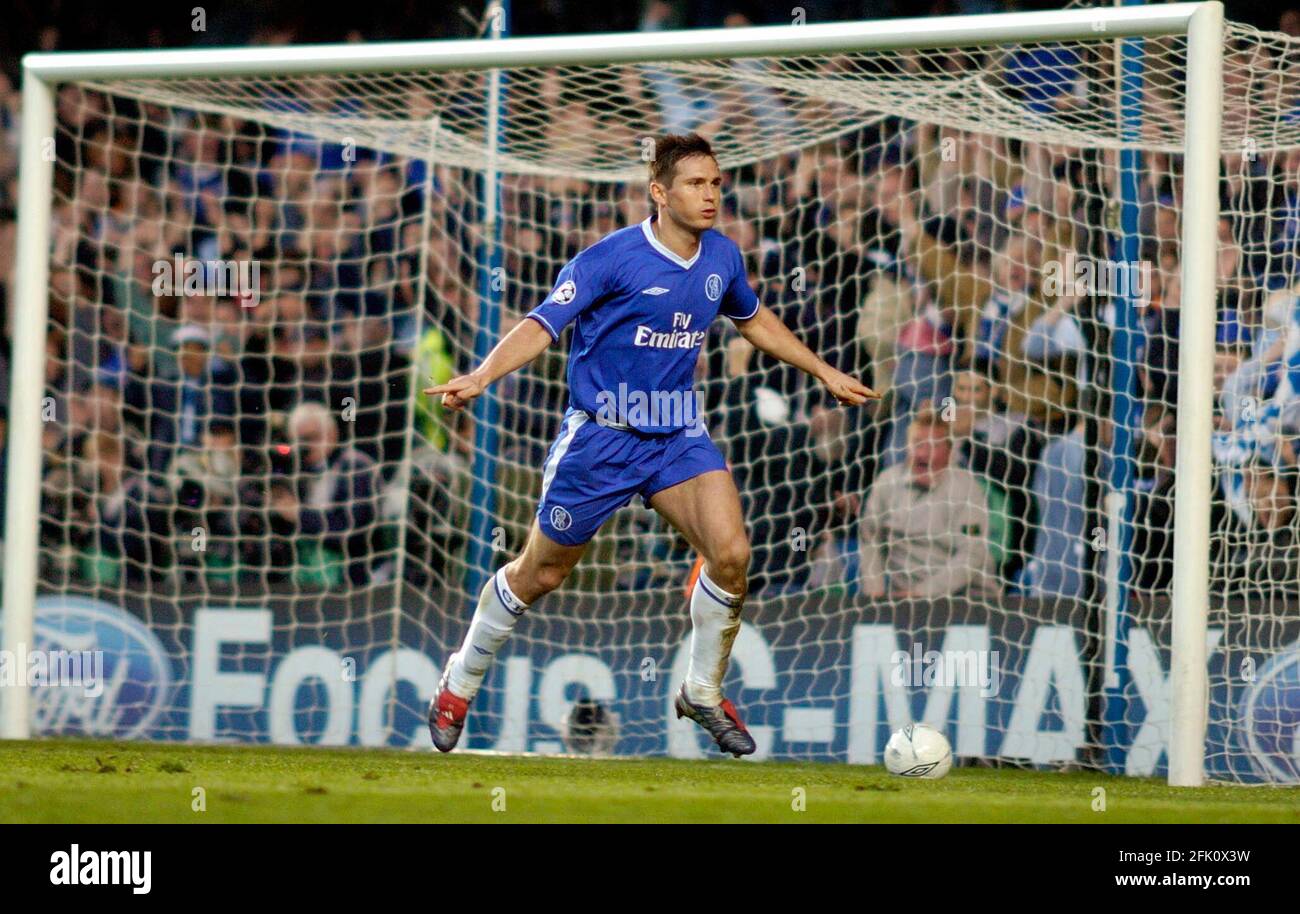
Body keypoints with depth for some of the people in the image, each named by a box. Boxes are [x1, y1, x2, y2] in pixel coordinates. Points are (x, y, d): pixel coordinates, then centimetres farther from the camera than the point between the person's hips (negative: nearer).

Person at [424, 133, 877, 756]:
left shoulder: (722, 258, 3)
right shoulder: (613, 258, -16)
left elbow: (754, 320, 24)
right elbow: (541, 325, -18)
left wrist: (823, 371, 28)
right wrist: (479, 378, -33)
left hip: (677, 436, 4)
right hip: (601, 437, -4)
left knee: (731, 553, -17)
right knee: (540, 573, 8)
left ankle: (703, 693, 5)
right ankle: (461, 681, 32)